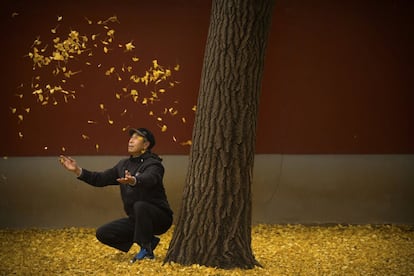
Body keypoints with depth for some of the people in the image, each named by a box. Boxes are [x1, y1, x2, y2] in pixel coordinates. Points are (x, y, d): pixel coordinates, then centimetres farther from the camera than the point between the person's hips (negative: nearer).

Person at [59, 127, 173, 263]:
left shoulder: (153, 164, -15)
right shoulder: (123, 165, 10)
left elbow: (149, 179, -38)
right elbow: (101, 179, 10)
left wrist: (133, 181, -60)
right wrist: (78, 170, -4)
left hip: (159, 217, -8)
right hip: (136, 219, 8)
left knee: (140, 206, -38)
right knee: (102, 233, -1)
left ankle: (147, 249, -21)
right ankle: (148, 241, 4)